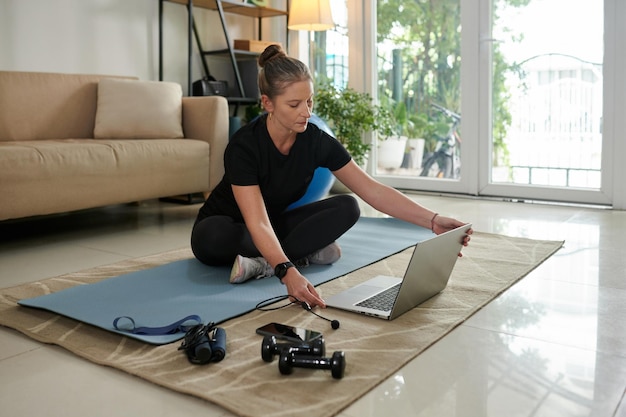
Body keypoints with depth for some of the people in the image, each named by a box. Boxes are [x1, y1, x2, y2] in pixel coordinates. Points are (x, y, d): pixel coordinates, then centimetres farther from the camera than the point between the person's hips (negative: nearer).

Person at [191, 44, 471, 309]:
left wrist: (432, 220, -32)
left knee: (347, 208, -19)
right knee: (211, 237, -41)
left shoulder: (317, 142, -18)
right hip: (230, 228, -4)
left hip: (277, 224, 4)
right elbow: (257, 224, -40)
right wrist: (288, 272, -57)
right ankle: (306, 254, -25)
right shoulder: (243, 146, -32)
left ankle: (262, 265, -25)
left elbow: (374, 191, -21)